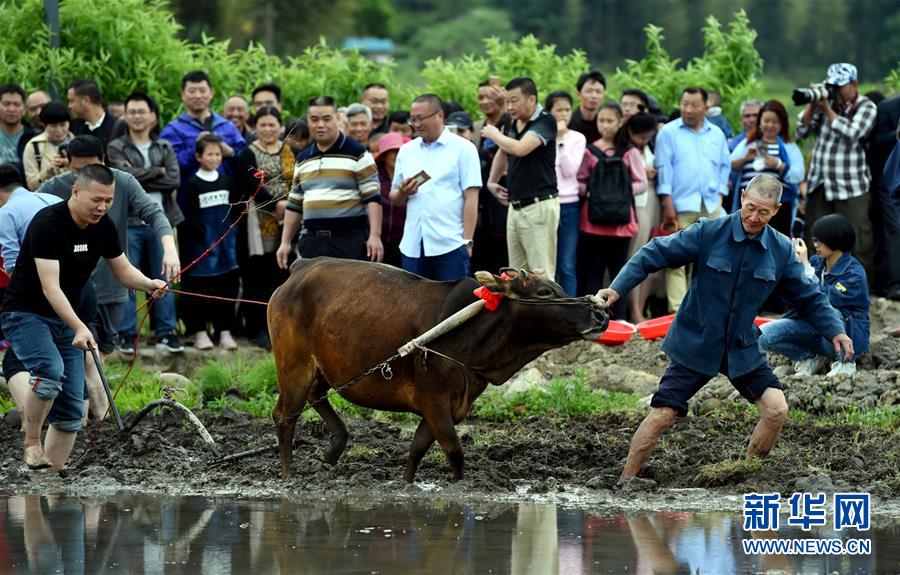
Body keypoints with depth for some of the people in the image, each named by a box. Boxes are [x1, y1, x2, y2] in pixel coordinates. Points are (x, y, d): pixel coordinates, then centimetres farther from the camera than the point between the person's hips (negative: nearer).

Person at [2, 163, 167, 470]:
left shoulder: (103, 227, -1)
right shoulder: (47, 223, -24)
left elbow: (123, 270, 11)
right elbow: (50, 287, -29)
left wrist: (148, 284, -12)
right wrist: (79, 328, -40)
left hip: (66, 319, 7)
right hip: (25, 314, -7)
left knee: (71, 411, -1)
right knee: (50, 370, -34)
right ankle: (32, 445, -19)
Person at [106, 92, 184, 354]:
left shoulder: (164, 148, 13)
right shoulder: (116, 148, 4)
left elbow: (174, 179, -3)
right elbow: (124, 175, -14)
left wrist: (140, 178, -9)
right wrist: (156, 172, -5)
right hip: (129, 222, -3)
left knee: (163, 279, 5)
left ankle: (166, 334, 10)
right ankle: (127, 335, 3)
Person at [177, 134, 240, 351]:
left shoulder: (226, 181, 11)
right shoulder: (192, 185, -5)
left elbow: (234, 210, 15)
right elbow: (189, 217, -9)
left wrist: (228, 233, 3)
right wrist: (205, 237, -12)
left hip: (225, 242, 5)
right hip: (200, 243, -5)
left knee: (226, 285, 4)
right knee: (199, 288, -2)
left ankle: (225, 331, 9)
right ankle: (199, 332, 4)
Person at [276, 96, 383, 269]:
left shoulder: (357, 154, -2)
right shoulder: (303, 160, 15)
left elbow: (373, 198, -7)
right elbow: (294, 205, 20)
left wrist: (375, 236, -16)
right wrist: (285, 242, 14)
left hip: (350, 241, -5)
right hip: (313, 242, 5)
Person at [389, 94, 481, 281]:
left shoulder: (463, 149, 1)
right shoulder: (407, 151, 15)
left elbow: (471, 198, -4)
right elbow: (394, 197, 19)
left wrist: (467, 242, -10)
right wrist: (403, 192, -5)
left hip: (450, 244, -5)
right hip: (412, 245, 5)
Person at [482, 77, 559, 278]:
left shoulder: (544, 122, -12)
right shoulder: (513, 124, 12)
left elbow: (519, 149, -26)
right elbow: (503, 153, 31)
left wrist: (494, 134, -9)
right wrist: (492, 182, 24)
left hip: (539, 206, -8)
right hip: (515, 206, 8)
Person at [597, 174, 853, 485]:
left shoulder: (781, 250, -2)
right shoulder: (709, 233, -12)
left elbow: (808, 297, 7)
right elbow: (655, 254, -10)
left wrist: (835, 331, -8)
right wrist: (618, 288, -19)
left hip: (743, 350, 3)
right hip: (695, 344, -3)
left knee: (776, 410, -11)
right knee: (661, 415, -7)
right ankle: (624, 483, 6)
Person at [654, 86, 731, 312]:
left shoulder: (717, 134, 15)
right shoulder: (669, 133, 2)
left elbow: (725, 166, 21)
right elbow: (664, 167, -3)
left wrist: (719, 195, 9)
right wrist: (668, 202, -9)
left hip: (710, 207, 4)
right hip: (681, 206, -4)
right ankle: (676, 309, -10)